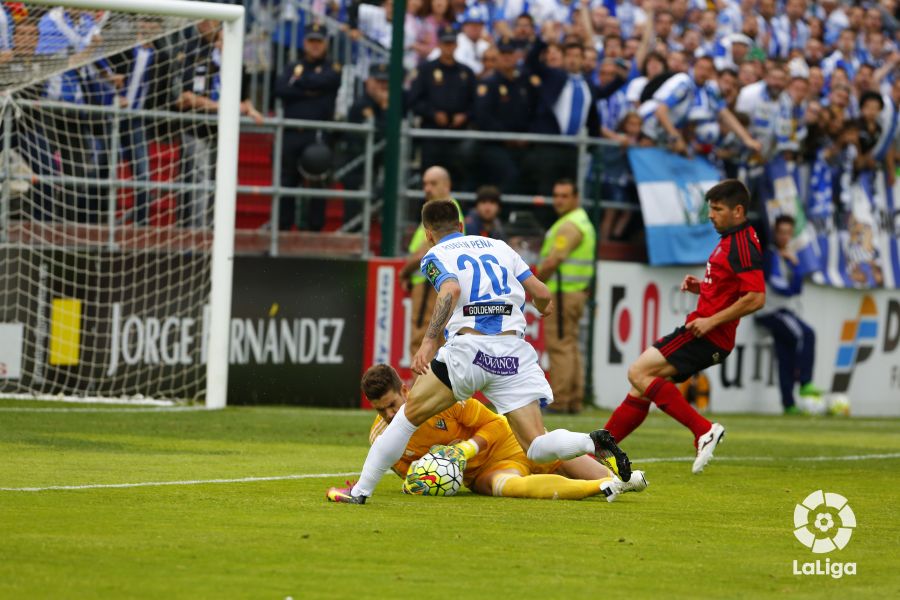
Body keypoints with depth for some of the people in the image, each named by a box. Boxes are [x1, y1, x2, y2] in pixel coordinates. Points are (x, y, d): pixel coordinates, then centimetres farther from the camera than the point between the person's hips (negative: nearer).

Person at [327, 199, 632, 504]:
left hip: (469, 345, -4)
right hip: (514, 351, 4)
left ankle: (361, 490, 9)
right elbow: (542, 293, 18)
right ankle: (594, 443, -25)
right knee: (536, 446, 3)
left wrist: (429, 341, -22)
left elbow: (451, 290, -13)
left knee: (409, 414, 12)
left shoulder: (436, 256, 10)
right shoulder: (499, 247, 24)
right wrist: (543, 307, 43)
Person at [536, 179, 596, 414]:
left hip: (562, 293, -11)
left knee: (560, 346, -10)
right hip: (577, 290, 11)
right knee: (571, 346, 12)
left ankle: (559, 401, -11)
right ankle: (575, 401, 12)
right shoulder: (584, 222, 19)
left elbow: (552, 262, -22)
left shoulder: (569, 226, -15)